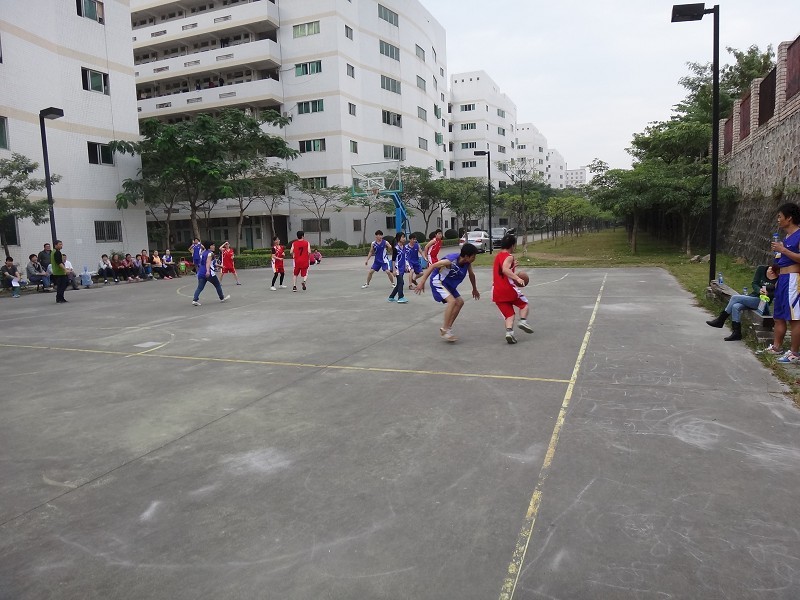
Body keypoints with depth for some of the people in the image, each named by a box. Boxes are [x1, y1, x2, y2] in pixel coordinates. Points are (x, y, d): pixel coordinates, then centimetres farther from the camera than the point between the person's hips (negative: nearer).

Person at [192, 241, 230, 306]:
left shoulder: (203, 252, 18)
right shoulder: (210, 253, -8)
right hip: (209, 273, -7)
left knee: (200, 287, 1)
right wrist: (208, 271, -38)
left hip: (201, 273, 7)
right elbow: (208, 262, -24)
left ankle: (195, 300, -16)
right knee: (218, 285, 12)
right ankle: (222, 298, 24)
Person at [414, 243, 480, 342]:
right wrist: (422, 282, -31)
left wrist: (474, 289, 25)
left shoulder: (467, 262, -9)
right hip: (438, 281, -9)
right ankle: (445, 330, -13)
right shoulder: (451, 261, -31)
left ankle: (448, 327, 18)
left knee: (460, 302, 10)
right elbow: (432, 266, -28)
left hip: (449, 283, 9)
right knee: (452, 301, -23)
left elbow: (471, 274, 12)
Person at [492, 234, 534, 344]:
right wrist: (517, 278, -34)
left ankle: (509, 332, -11)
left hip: (496, 292, 7)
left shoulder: (498, 256, 18)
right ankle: (523, 321, -3)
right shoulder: (509, 257, -8)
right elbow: (505, 270, -28)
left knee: (509, 314, 9)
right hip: (508, 289, -7)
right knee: (524, 304, 17)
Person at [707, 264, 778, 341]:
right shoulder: (761, 269, 1)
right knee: (736, 307, -21)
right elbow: (754, 283, 0)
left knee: (735, 297, -19)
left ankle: (720, 320, -8)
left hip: (762, 302, -5)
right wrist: (759, 290, -18)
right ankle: (737, 333, -18)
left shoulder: (779, 279, -10)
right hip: (753, 296, 5)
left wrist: (767, 294, -27)